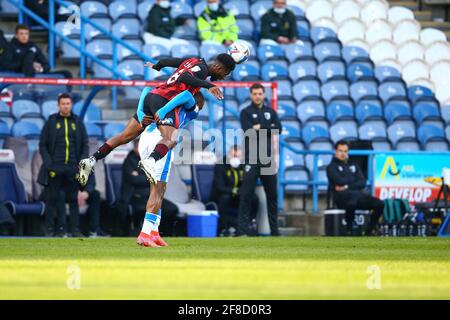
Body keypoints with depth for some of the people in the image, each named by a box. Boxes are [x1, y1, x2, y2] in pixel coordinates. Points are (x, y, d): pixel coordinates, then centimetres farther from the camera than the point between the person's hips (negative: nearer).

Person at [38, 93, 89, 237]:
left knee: (73, 199, 2)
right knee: (53, 198, -2)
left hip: (72, 168, 2)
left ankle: (75, 229, 2)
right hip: (55, 167, -2)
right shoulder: (51, 122, 5)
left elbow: (85, 145, 12)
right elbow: (42, 145, 3)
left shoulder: (78, 122, 11)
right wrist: (48, 164, -8)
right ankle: (49, 229, 1)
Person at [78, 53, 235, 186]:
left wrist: (156, 67, 52)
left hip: (150, 96, 9)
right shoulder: (203, 68, -5)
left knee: (126, 136, 12)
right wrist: (209, 85, -30)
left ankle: (91, 160, 8)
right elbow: (185, 78, -25)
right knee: (170, 140, -26)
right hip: (164, 101, -9)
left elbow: (167, 61, 32)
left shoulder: (195, 61, 19)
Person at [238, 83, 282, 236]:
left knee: (272, 194, 8)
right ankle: (242, 229, -10)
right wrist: (268, 129, -9)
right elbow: (249, 131, -14)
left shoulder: (271, 112, 14)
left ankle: (274, 229, 15)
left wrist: (260, 128, -9)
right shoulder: (246, 112, 3)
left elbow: (278, 129, -2)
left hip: (268, 159, 4)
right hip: (251, 159, -4)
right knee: (246, 194, -9)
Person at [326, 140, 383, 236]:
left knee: (379, 204, -19)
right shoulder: (332, 167, 11)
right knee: (352, 202, -43)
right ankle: (349, 231, -25)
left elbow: (362, 183, 10)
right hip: (342, 196, -5)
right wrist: (354, 181, 5)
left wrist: (347, 186, -6)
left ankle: (369, 231, -9)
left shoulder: (353, 165, 25)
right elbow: (339, 181, -9)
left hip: (358, 194, 5)